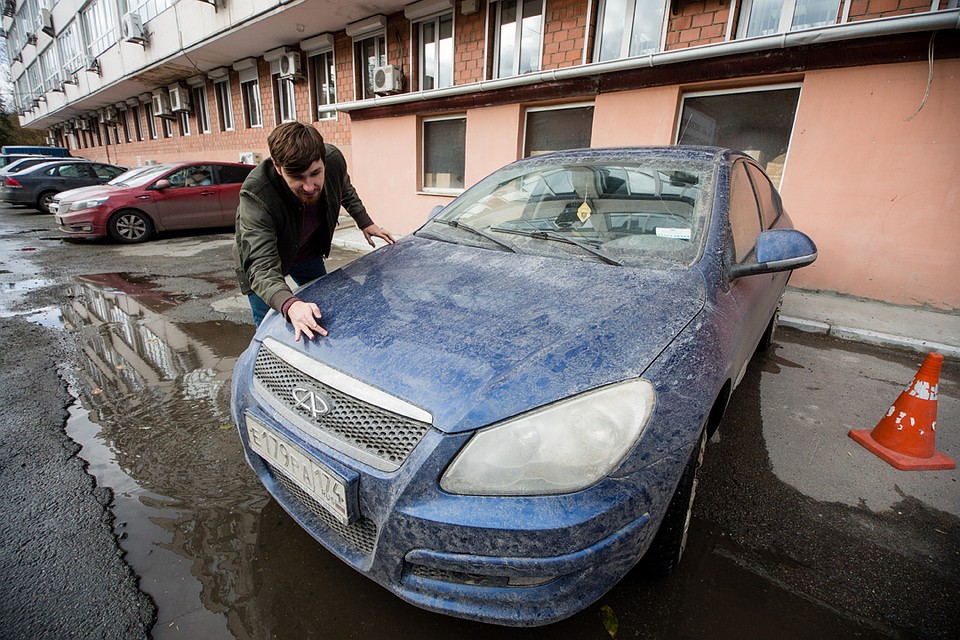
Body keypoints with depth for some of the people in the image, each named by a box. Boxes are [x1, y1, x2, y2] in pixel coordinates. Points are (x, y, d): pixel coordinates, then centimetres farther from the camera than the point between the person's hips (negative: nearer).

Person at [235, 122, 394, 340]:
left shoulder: (334, 159, -28)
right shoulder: (256, 195, -41)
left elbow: (346, 190, 0)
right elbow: (261, 267, -47)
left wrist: (365, 222, -2)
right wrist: (290, 305, -65)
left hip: (309, 254, 5)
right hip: (265, 259, -4)